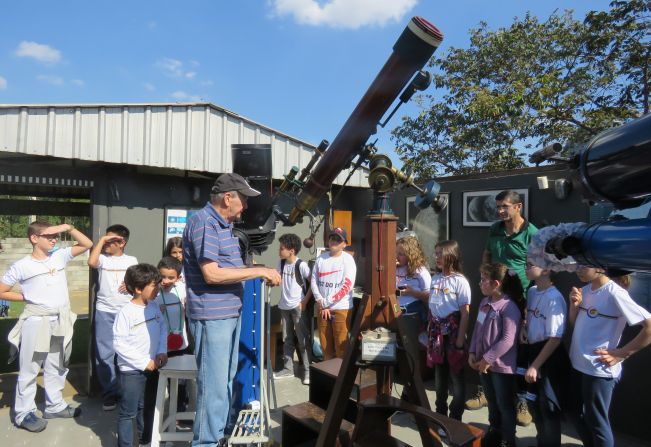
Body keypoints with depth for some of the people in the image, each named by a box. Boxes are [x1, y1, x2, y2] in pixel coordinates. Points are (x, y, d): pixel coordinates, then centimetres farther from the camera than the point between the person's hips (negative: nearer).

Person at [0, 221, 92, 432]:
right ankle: (24, 413, 19)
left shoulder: (59, 256, 3)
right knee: (29, 369, 5)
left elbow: (87, 244, 3)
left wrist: (68, 227, -7)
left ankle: (55, 406, 30)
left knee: (57, 367, 16)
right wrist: (27, 297, -5)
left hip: (61, 321, 5)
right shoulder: (21, 266, -8)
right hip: (36, 322, -4)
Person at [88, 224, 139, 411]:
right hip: (105, 312, -1)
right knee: (105, 354, 2)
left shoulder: (132, 260, 7)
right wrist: (100, 240, -11)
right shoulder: (102, 258, 2)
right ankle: (109, 393, 15)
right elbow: (91, 262, -20)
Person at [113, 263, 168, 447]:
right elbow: (119, 344, -19)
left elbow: (163, 329, 10)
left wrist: (162, 352, -5)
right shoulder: (126, 312, -19)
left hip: (152, 368, 6)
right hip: (131, 370, -6)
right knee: (128, 413, 6)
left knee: (147, 408, 22)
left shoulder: (154, 307, 1)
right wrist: (144, 362, -19)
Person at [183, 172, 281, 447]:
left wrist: (260, 274, 9)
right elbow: (211, 274, -23)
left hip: (230, 313, 10)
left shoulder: (223, 224, 15)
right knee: (214, 385, -1)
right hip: (212, 316, -10)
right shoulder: (203, 222, -15)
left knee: (228, 380, 19)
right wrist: (258, 271, -19)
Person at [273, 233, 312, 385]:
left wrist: (305, 301, -14)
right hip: (284, 306, 7)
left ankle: (308, 371, 9)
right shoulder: (282, 263, 5)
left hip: (298, 307, -6)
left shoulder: (301, 265, -14)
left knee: (303, 340, 0)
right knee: (287, 340, 14)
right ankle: (288, 369, 24)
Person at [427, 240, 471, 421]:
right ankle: (440, 412, 33)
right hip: (436, 330, 6)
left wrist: (460, 341, -14)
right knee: (439, 374, 17)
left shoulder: (460, 281, -13)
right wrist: (430, 331, 9)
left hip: (453, 331, -5)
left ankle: (455, 417, 23)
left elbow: (465, 313, -12)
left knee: (456, 374, 7)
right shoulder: (435, 278, 4)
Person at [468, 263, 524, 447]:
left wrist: (487, 359, -19)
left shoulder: (509, 307, -21)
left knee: (504, 404, 11)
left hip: (501, 365, -7)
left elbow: (507, 340, -24)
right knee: (491, 401, 23)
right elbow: (477, 329, 11)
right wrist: (472, 352, 4)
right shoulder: (484, 303, 4)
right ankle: (494, 432, 42)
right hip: (484, 363, 7)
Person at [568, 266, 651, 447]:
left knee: (596, 422, 10)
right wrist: (574, 305, -6)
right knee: (579, 416, 23)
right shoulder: (585, 290, 3)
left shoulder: (614, 294, -20)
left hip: (599, 370, -7)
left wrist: (622, 353, -17)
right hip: (578, 365, 8)